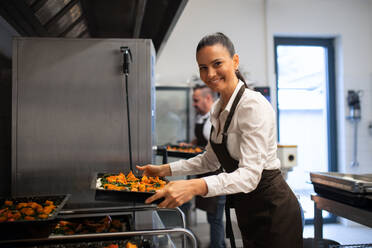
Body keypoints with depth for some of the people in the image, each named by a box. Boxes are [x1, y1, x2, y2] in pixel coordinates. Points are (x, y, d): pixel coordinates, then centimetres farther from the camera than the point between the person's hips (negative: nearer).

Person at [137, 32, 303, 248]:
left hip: (272, 210, -8)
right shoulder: (218, 109, 5)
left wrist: (196, 186, -44)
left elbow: (249, 175, -31)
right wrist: (166, 169, 6)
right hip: (248, 211, 8)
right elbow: (211, 160, 14)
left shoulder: (253, 105, -23)